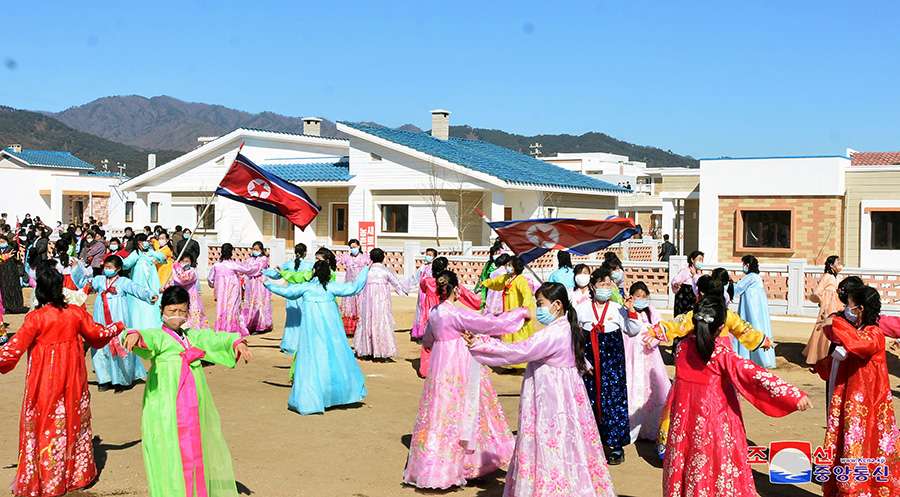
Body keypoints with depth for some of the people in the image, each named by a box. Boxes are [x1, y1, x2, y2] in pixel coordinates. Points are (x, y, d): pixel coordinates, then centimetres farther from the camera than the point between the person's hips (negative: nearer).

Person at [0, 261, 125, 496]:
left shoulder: (36, 318, -18)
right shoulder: (76, 313, -6)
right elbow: (97, 334, 9)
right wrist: (118, 327, 27)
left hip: (44, 382, -4)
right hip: (72, 380, 4)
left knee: (44, 426, 7)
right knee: (74, 422, 17)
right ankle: (79, 474, 29)